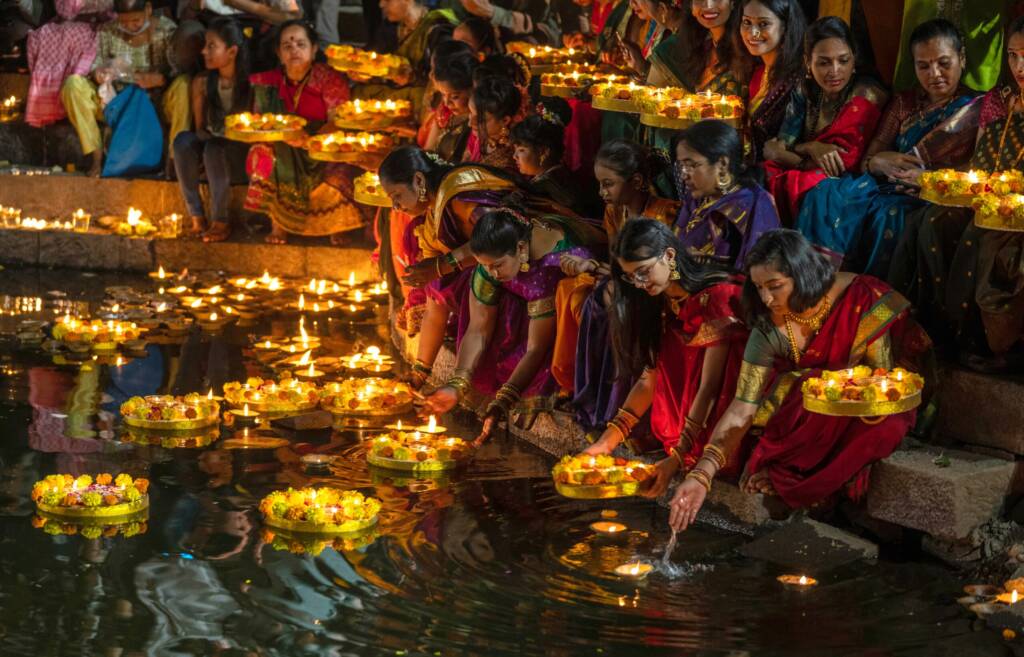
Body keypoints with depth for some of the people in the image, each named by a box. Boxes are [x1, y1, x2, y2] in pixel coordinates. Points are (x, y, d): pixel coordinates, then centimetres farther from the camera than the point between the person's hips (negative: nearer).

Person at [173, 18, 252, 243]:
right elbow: (200, 127, 7)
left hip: (241, 155, -4)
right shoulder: (202, 83, 0)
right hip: (210, 149, 4)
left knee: (214, 147, -35)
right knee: (183, 139, -28)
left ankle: (221, 221, -23)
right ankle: (196, 217, -25)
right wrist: (205, 135, -16)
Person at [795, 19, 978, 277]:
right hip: (888, 187, 5)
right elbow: (868, 159, 14)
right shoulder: (904, 103, 21)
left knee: (887, 214, -38)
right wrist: (879, 163, -12)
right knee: (827, 195, -24)